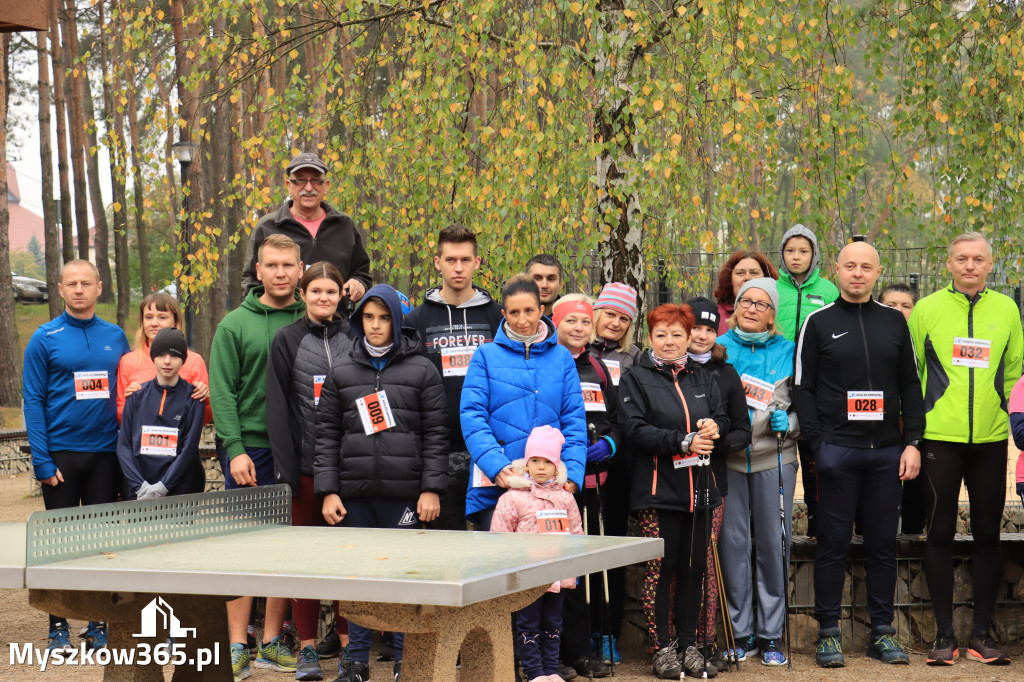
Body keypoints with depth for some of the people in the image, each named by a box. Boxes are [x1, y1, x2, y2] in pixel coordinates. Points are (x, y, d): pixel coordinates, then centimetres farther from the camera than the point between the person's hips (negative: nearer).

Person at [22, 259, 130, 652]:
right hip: (61, 454, -3)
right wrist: (42, 460, -11)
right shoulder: (45, 339, -2)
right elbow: (33, 401, -4)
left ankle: (99, 623, 14)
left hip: (105, 454, 3)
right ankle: (59, 626, 10)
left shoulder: (115, 337, 8)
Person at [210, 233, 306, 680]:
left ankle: (272, 642, 15)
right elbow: (222, 392, -3)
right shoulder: (235, 325, 1)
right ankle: (237, 646, 4)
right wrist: (235, 449, -12)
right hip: (249, 448, -3)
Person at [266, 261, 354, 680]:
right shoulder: (286, 340, 4)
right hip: (306, 463, -1)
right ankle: (307, 647, 11)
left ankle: (348, 642, 14)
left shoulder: (354, 338, 8)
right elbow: (277, 407, 0)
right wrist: (284, 468, -8)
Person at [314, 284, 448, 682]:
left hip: (405, 495, -2)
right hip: (354, 494, 2)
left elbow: (436, 434, 2)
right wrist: (327, 491, 1)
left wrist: (431, 489, -5)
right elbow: (327, 434, 9)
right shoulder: (340, 372, 10)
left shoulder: (422, 370, 5)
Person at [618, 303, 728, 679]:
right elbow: (635, 430, -10)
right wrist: (683, 442, -18)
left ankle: (689, 645, 16)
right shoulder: (636, 379, 2)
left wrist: (714, 429, -9)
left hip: (699, 489, 4)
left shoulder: (703, 379, 18)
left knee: (693, 570, 6)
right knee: (660, 569, -4)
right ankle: (663, 649, 6)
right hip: (657, 489, -4)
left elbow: (723, 420, 15)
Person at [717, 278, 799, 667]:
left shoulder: (788, 351, 7)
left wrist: (789, 423, -8)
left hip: (774, 459, 0)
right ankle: (740, 634, 13)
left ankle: (771, 635, 12)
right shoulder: (718, 348, 7)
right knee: (733, 543, 2)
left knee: (774, 544, 1)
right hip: (727, 458, 0)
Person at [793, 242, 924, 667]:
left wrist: (912, 442, 2)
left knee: (883, 543, 6)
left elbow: (911, 385, 12)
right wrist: (818, 443, -8)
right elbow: (803, 388, 1)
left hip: (887, 451, 3)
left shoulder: (894, 321, 11)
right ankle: (828, 632, 8)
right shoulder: (819, 322, 4)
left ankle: (882, 631, 15)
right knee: (834, 544, 1)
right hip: (837, 451, -2)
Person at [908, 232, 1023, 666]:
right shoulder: (927, 309, 1)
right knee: (940, 533, 1)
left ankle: (982, 634, 15)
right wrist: (914, 419, 4)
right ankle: (944, 635, 9)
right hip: (940, 437, -2)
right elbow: (909, 372, 6)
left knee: (988, 534, 6)